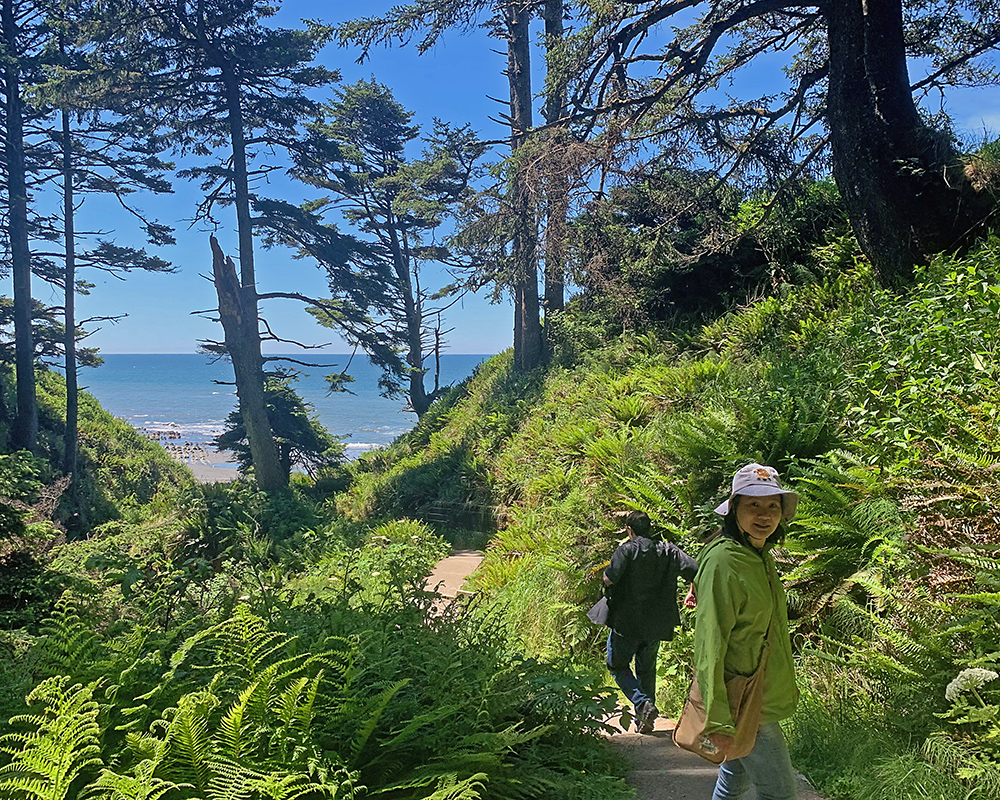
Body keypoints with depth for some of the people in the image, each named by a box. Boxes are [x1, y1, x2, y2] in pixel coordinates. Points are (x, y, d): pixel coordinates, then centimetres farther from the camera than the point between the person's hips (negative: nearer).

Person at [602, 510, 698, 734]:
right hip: (656, 624, 5)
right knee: (647, 669, 18)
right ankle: (644, 722, 20)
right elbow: (695, 570, -10)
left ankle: (643, 704, -10)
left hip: (627, 622, -5)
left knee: (618, 666, 11)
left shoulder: (627, 549, -12)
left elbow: (609, 579, -24)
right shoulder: (668, 550, 0)